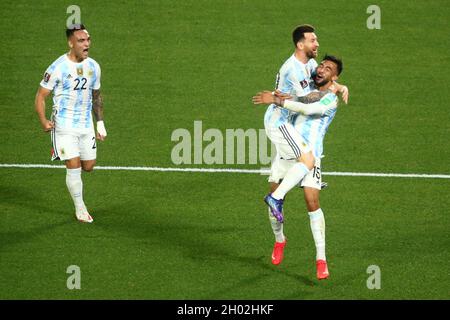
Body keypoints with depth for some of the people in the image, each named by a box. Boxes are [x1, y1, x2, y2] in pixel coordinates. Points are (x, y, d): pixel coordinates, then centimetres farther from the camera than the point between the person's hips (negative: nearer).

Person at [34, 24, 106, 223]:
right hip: (64, 126, -5)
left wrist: (100, 123, 15)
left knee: (88, 167, 8)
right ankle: (79, 209, 9)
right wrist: (43, 121, -22)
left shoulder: (93, 67, 4)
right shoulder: (58, 68, -14)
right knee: (74, 167, -7)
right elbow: (41, 96, -9)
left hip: (86, 126, 5)